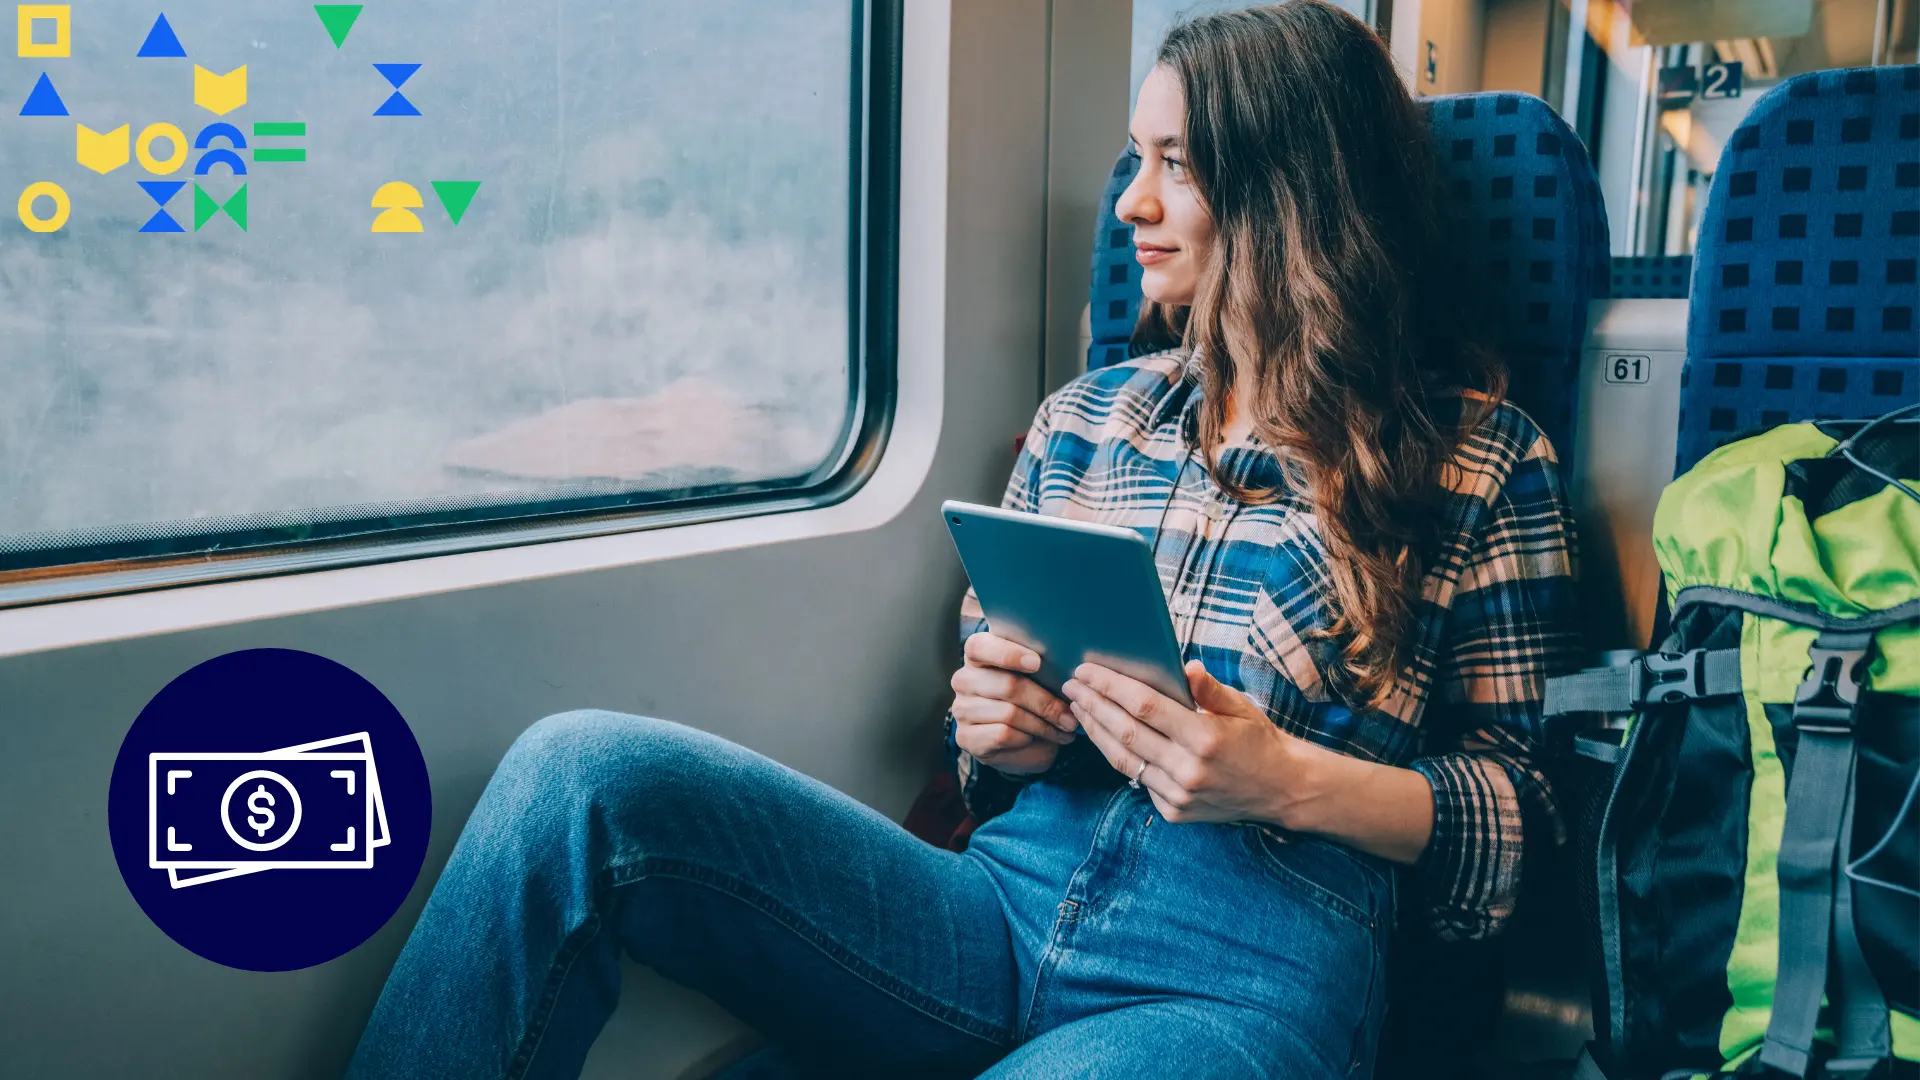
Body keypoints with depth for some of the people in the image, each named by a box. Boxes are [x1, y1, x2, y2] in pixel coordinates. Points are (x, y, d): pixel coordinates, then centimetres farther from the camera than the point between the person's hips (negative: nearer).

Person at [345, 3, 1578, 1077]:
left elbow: (1518, 832, 4)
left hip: (1254, 972, -3)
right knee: (583, 774, -22)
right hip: (1008, 902, 4)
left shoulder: (1484, 460, 5)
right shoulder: (1087, 416, 15)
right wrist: (994, 730, -3)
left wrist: (1292, 780, -14)